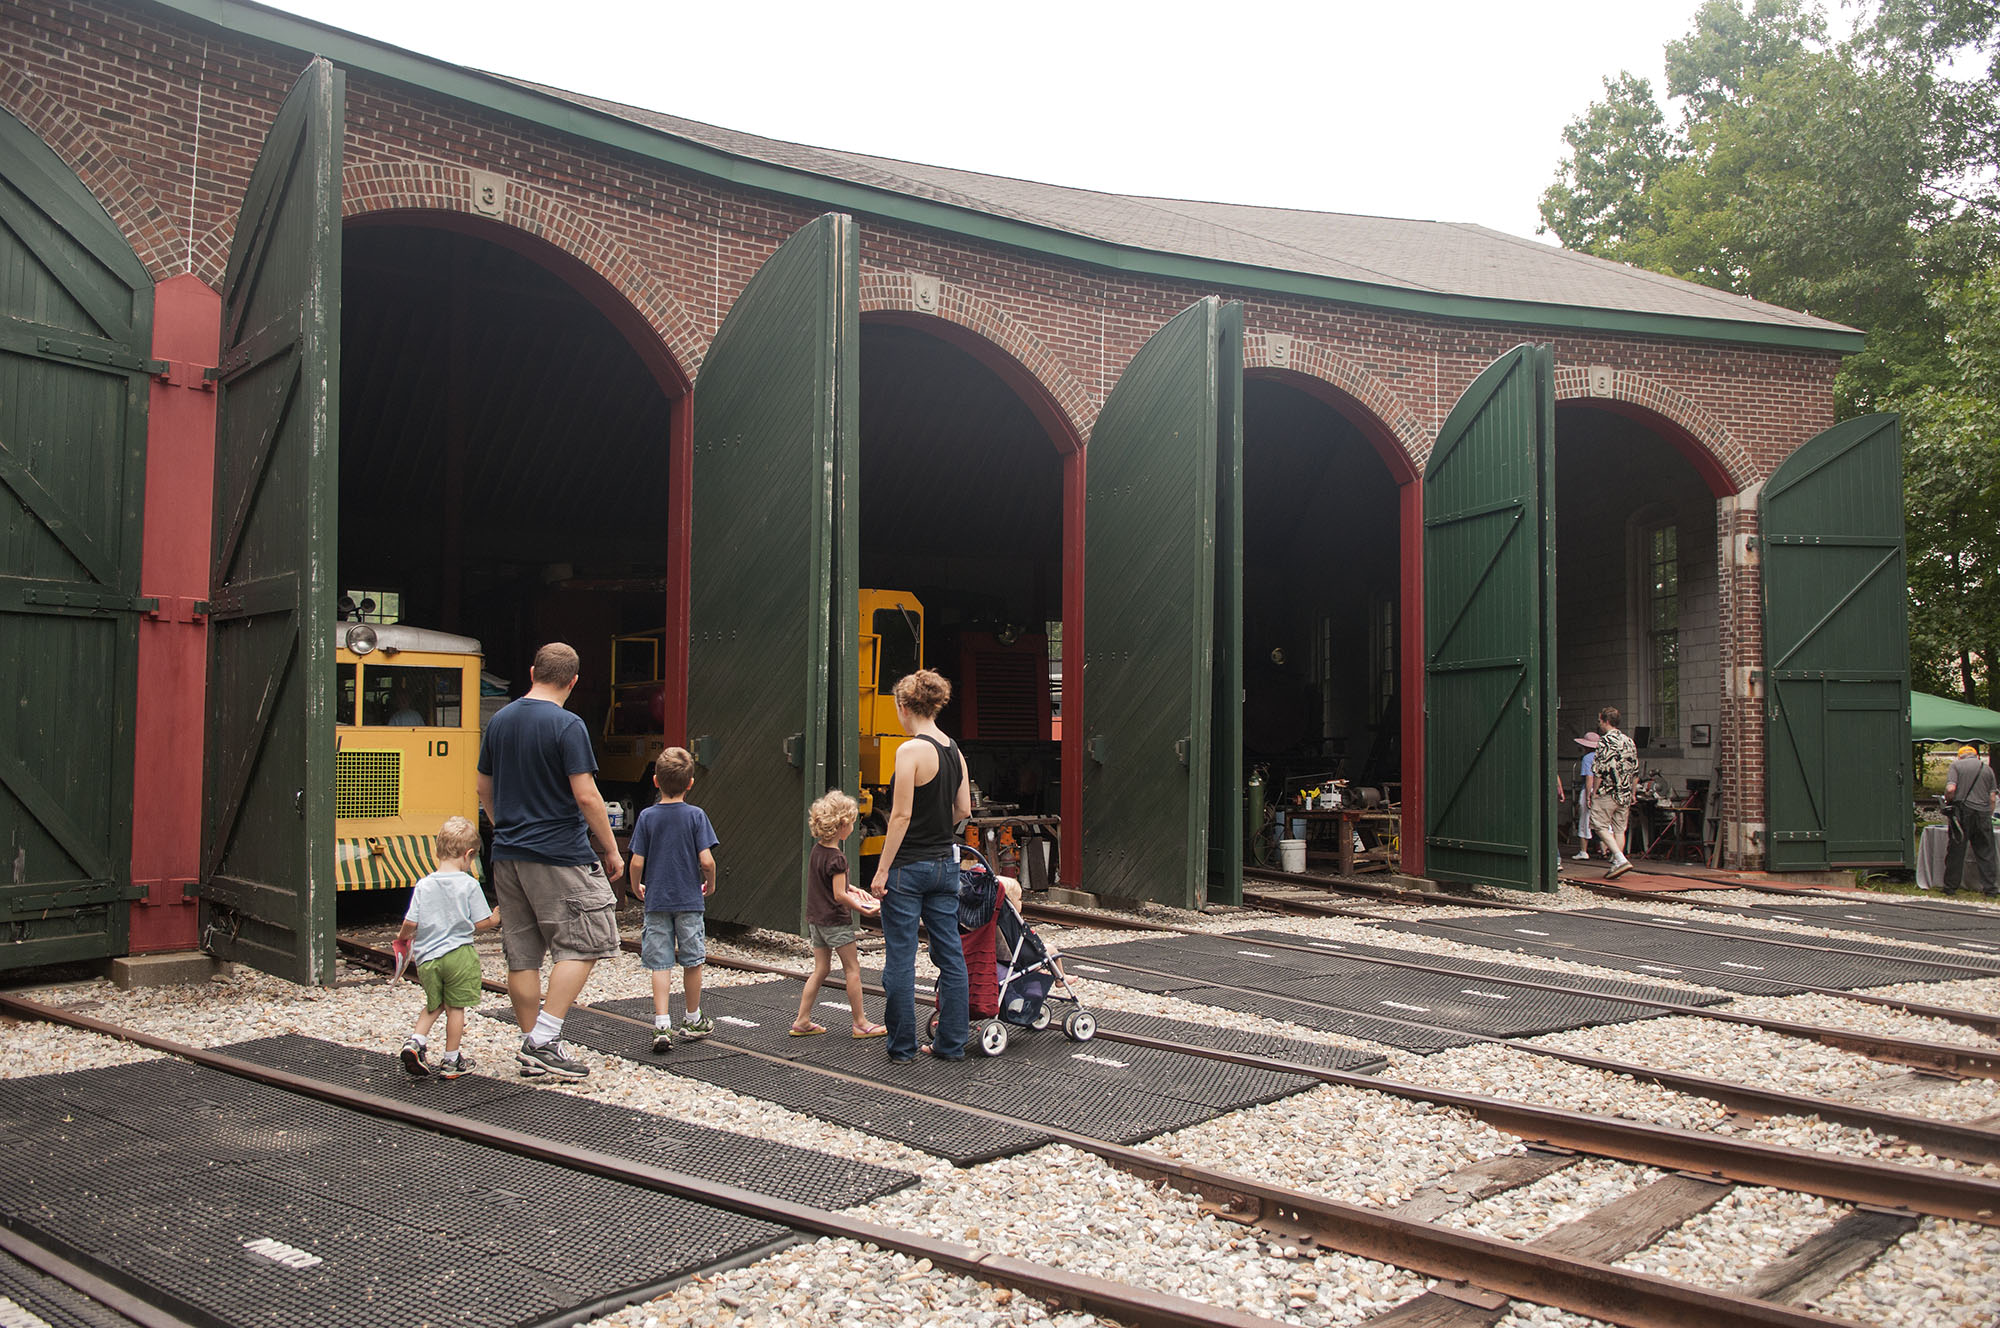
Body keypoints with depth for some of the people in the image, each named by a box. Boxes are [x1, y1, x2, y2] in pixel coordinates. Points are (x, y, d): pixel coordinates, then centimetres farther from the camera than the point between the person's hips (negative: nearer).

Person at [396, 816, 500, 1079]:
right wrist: (496, 919, 14)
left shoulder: (423, 885, 0)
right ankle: (451, 1060, 14)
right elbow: (481, 923, -7)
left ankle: (416, 1040, 5)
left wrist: (403, 937, 20)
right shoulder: (469, 885, -8)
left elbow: (411, 922, -2)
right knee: (456, 1007, 8)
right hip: (459, 954, -3)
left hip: (427, 957, 3)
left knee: (434, 1005, 23)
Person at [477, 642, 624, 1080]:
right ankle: (543, 1041, -4)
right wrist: (611, 849, -6)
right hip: (560, 855, -7)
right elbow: (586, 796, -16)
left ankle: (532, 1050, 16)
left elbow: (484, 790, 17)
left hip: (508, 856, 7)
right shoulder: (566, 725, -13)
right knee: (582, 945, 3)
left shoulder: (499, 721, 9)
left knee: (522, 955, 10)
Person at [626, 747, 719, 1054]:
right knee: (692, 962, 13)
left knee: (660, 964, 2)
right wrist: (710, 884, 7)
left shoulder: (647, 816, -4)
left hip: (656, 900, 1)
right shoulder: (696, 815, -7)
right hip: (689, 900, -1)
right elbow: (706, 860, -13)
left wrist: (636, 887, 14)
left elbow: (637, 862, -5)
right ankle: (692, 1020, 25)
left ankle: (662, 1026, -6)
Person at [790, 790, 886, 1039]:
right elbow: (839, 896, -21)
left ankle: (802, 1021, 15)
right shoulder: (837, 858, -20)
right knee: (853, 970, 2)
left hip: (815, 919, 8)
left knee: (820, 970, 14)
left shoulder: (817, 849, 6)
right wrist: (863, 908, -14)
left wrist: (851, 888, 14)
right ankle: (860, 1023, 7)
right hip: (835, 920, -8)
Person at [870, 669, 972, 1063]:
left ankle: (902, 1045, 12)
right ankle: (951, 1043, 18)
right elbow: (963, 810, 10)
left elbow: (901, 815, -17)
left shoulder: (911, 750, -15)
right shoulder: (955, 750, 6)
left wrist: (882, 871, -13)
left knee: (900, 959, 4)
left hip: (909, 867, -7)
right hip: (946, 864, 7)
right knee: (950, 956, 11)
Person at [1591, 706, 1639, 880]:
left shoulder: (1605, 741, -12)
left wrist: (1594, 791, -9)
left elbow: (1600, 769, -16)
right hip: (1625, 794, 7)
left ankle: (1621, 859, -14)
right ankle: (1616, 864, 11)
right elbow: (1636, 771, 15)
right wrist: (1632, 793, 22)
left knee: (1601, 826, -1)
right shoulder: (1629, 741, 11)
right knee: (1619, 828, 11)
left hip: (1607, 792, -7)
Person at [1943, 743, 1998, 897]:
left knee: (1956, 851, 3)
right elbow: (1992, 797, 9)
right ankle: (1990, 889, 7)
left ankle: (1950, 887, 8)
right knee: (1985, 852, 7)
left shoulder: (1956, 765, 2)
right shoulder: (1987, 769, 12)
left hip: (1963, 811, -2)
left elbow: (1950, 789, -11)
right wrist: (1988, 816, 18)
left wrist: (1948, 802, 7)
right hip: (1983, 812, 2)